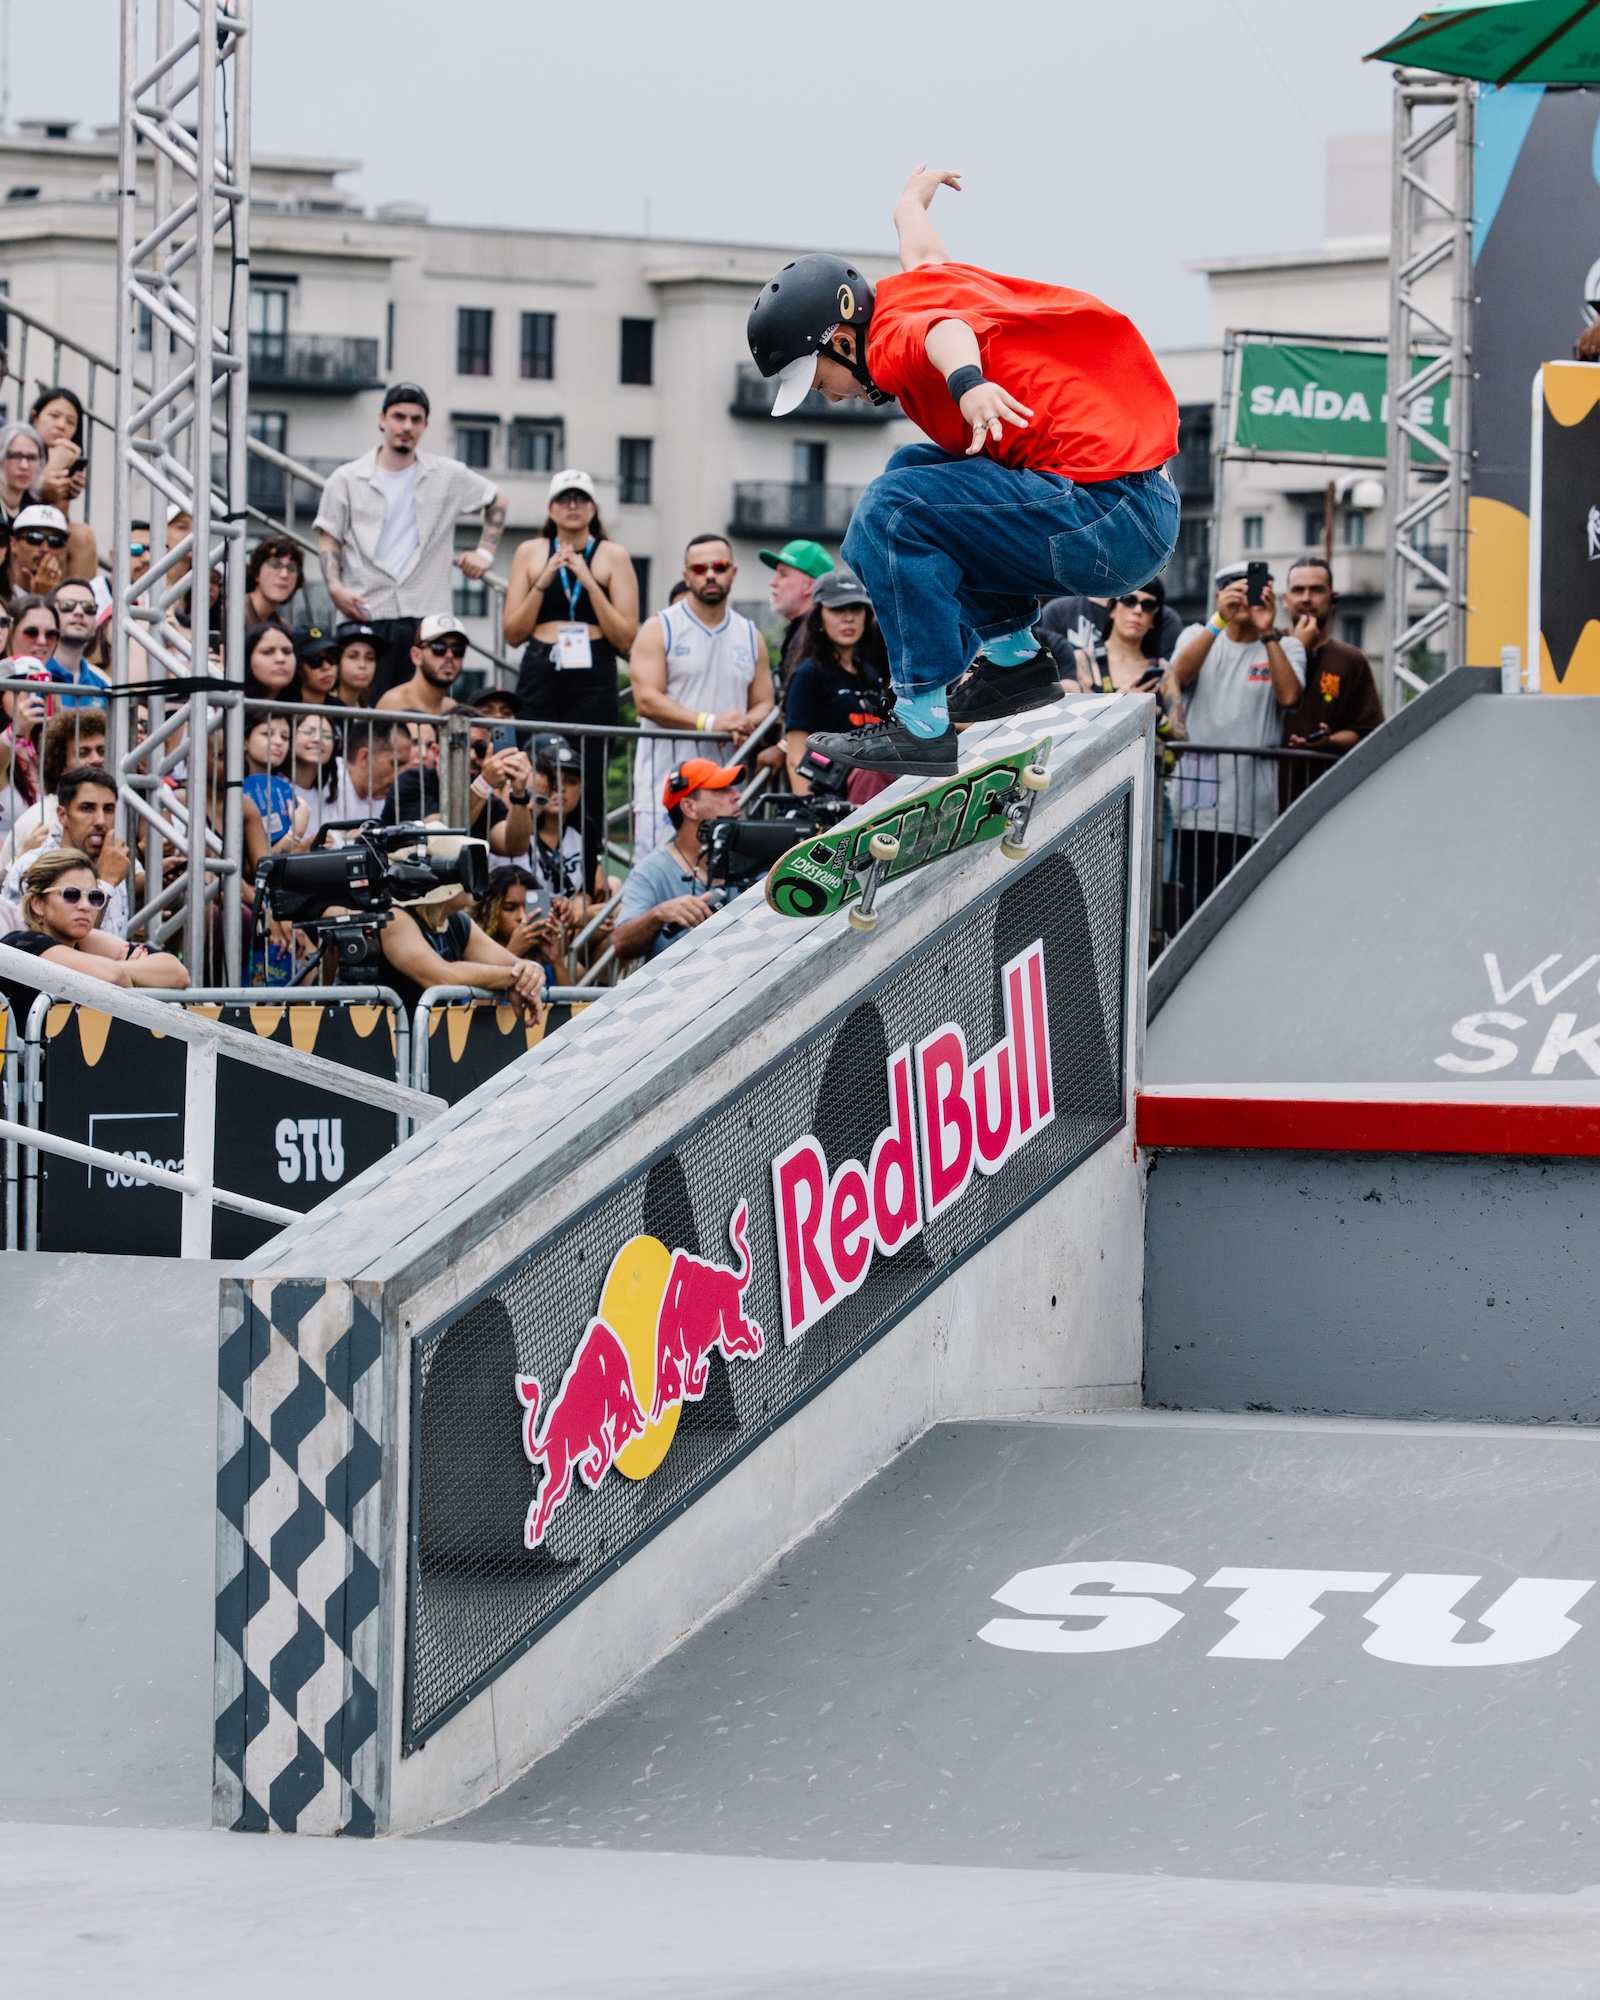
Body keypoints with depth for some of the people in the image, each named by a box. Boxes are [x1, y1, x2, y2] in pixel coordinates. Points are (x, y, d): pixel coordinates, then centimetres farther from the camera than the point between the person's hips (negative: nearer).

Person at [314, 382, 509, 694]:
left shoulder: (448, 477, 11)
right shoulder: (347, 479, 9)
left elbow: (496, 500, 25)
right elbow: (329, 540, 7)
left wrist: (484, 552, 13)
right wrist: (335, 586, -10)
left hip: (426, 618, 1)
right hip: (366, 616, -1)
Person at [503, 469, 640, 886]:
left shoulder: (613, 557, 6)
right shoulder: (531, 554, 12)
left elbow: (626, 639, -1)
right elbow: (514, 633, 7)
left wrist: (589, 582, -9)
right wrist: (543, 582, -5)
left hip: (593, 681, -2)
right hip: (541, 679, 2)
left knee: (587, 789, -7)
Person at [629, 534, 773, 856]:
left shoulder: (749, 636, 17)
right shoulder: (660, 630, 3)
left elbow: (765, 704, 17)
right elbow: (647, 700, -7)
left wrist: (745, 726, -7)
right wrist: (709, 722, -17)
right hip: (666, 782, -4)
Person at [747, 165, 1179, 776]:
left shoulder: (894, 338, -13)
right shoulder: (912, 284, 14)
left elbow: (943, 331, -38)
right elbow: (921, 248, 39)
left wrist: (966, 381, -60)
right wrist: (912, 201, 62)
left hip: (1116, 529, -11)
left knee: (895, 510, -17)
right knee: (913, 471, 25)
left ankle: (924, 722, -13)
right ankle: (1010, 657, 18)